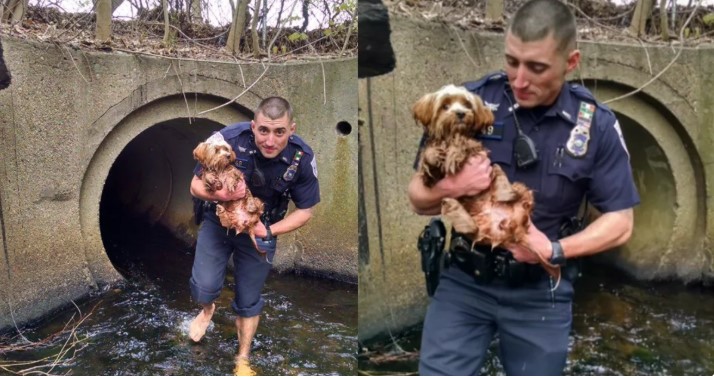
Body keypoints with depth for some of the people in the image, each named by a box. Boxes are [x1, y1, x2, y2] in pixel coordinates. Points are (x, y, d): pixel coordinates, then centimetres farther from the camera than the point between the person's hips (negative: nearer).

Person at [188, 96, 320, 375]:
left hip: (260, 231, 1)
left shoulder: (302, 158, -25)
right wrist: (221, 195, -38)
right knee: (205, 287, -11)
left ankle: (243, 360, 37)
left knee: (248, 301, 12)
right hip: (218, 222, 0)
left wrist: (269, 231, -24)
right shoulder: (229, 139, -29)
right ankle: (207, 309, 30)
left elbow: (305, 210, -11)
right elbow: (196, 186, -16)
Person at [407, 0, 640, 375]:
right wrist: (447, 189, -27)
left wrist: (555, 251, -18)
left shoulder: (596, 124, -8)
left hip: (541, 291, 2)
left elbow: (619, 222, -2)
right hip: (463, 279, -1)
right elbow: (418, 199, -5)